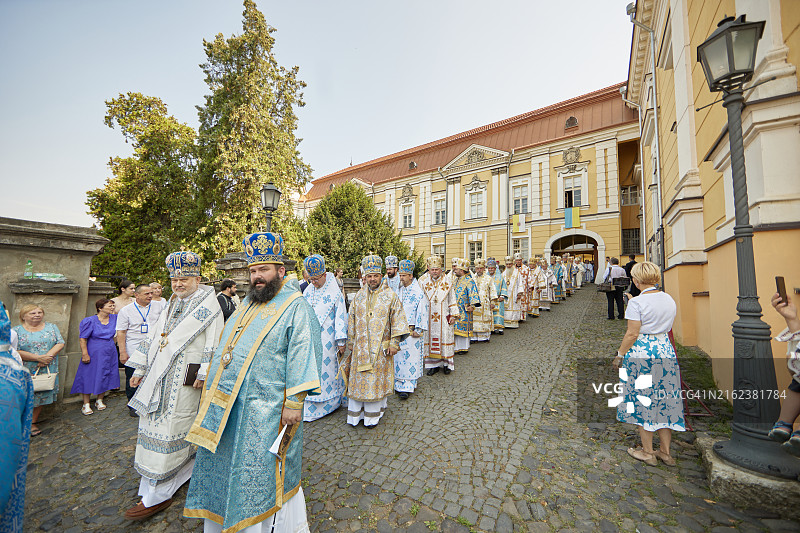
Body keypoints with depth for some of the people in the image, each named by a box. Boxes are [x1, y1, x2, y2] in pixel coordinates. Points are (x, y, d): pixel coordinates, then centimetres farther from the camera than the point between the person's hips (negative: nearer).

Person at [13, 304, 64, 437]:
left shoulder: (52, 327, 6)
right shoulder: (16, 331, -1)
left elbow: (60, 343, 1)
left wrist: (48, 356, -15)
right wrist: (38, 358, -17)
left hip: (48, 370, 2)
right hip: (25, 372, -2)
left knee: (42, 396, 7)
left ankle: (33, 423, 20)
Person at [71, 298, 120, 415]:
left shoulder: (114, 318, 3)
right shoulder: (91, 321, -11)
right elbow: (83, 339, -10)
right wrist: (85, 354, -14)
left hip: (110, 354, 5)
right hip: (94, 354, -4)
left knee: (106, 377, 11)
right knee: (89, 378, 3)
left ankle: (99, 401, 26)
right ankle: (86, 404, 16)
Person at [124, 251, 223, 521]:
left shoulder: (208, 304, -10)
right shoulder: (172, 305, 15)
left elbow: (214, 343, -15)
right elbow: (154, 336, 20)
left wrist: (204, 374, -19)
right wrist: (140, 369, 17)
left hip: (185, 378, -8)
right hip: (161, 376, 8)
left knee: (169, 428, -1)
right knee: (159, 424, 14)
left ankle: (157, 495, 13)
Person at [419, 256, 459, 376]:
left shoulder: (447, 281, 2)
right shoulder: (422, 282, -1)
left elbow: (452, 299, 7)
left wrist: (453, 315, 3)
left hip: (444, 317, 0)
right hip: (428, 317, 0)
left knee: (445, 338, 4)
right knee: (430, 338, 5)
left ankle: (447, 363, 20)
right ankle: (434, 364, 18)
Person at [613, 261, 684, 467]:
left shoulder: (637, 302, -16)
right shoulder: (669, 299, 5)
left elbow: (632, 334, -17)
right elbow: (667, 327, 13)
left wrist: (619, 355, -8)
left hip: (641, 352, -7)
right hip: (665, 350, 7)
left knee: (642, 401, 6)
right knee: (664, 399, 15)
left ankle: (647, 452, 19)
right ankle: (665, 451, 26)